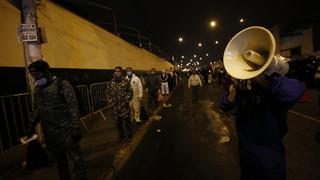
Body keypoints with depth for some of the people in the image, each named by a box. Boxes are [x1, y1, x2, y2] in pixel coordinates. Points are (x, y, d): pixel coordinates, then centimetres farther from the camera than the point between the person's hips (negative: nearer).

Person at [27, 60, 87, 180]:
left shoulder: (62, 84, -10)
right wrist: (31, 126, 21)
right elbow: (37, 110, 21)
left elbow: (73, 107, -14)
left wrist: (76, 128, -18)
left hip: (66, 131, -5)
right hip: (50, 133, 6)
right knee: (60, 161, 17)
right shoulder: (38, 89, 10)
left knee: (76, 158, 0)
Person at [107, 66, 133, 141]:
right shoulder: (112, 82, 6)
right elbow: (108, 93, 14)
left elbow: (130, 92, -4)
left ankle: (129, 135, 24)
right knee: (117, 121, 12)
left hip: (124, 105, -3)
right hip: (115, 106, 4)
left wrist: (126, 101, -11)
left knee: (127, 120, 3)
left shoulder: (125, 81, -5)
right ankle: (121, 136, 31)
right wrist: (111, 101, 4)